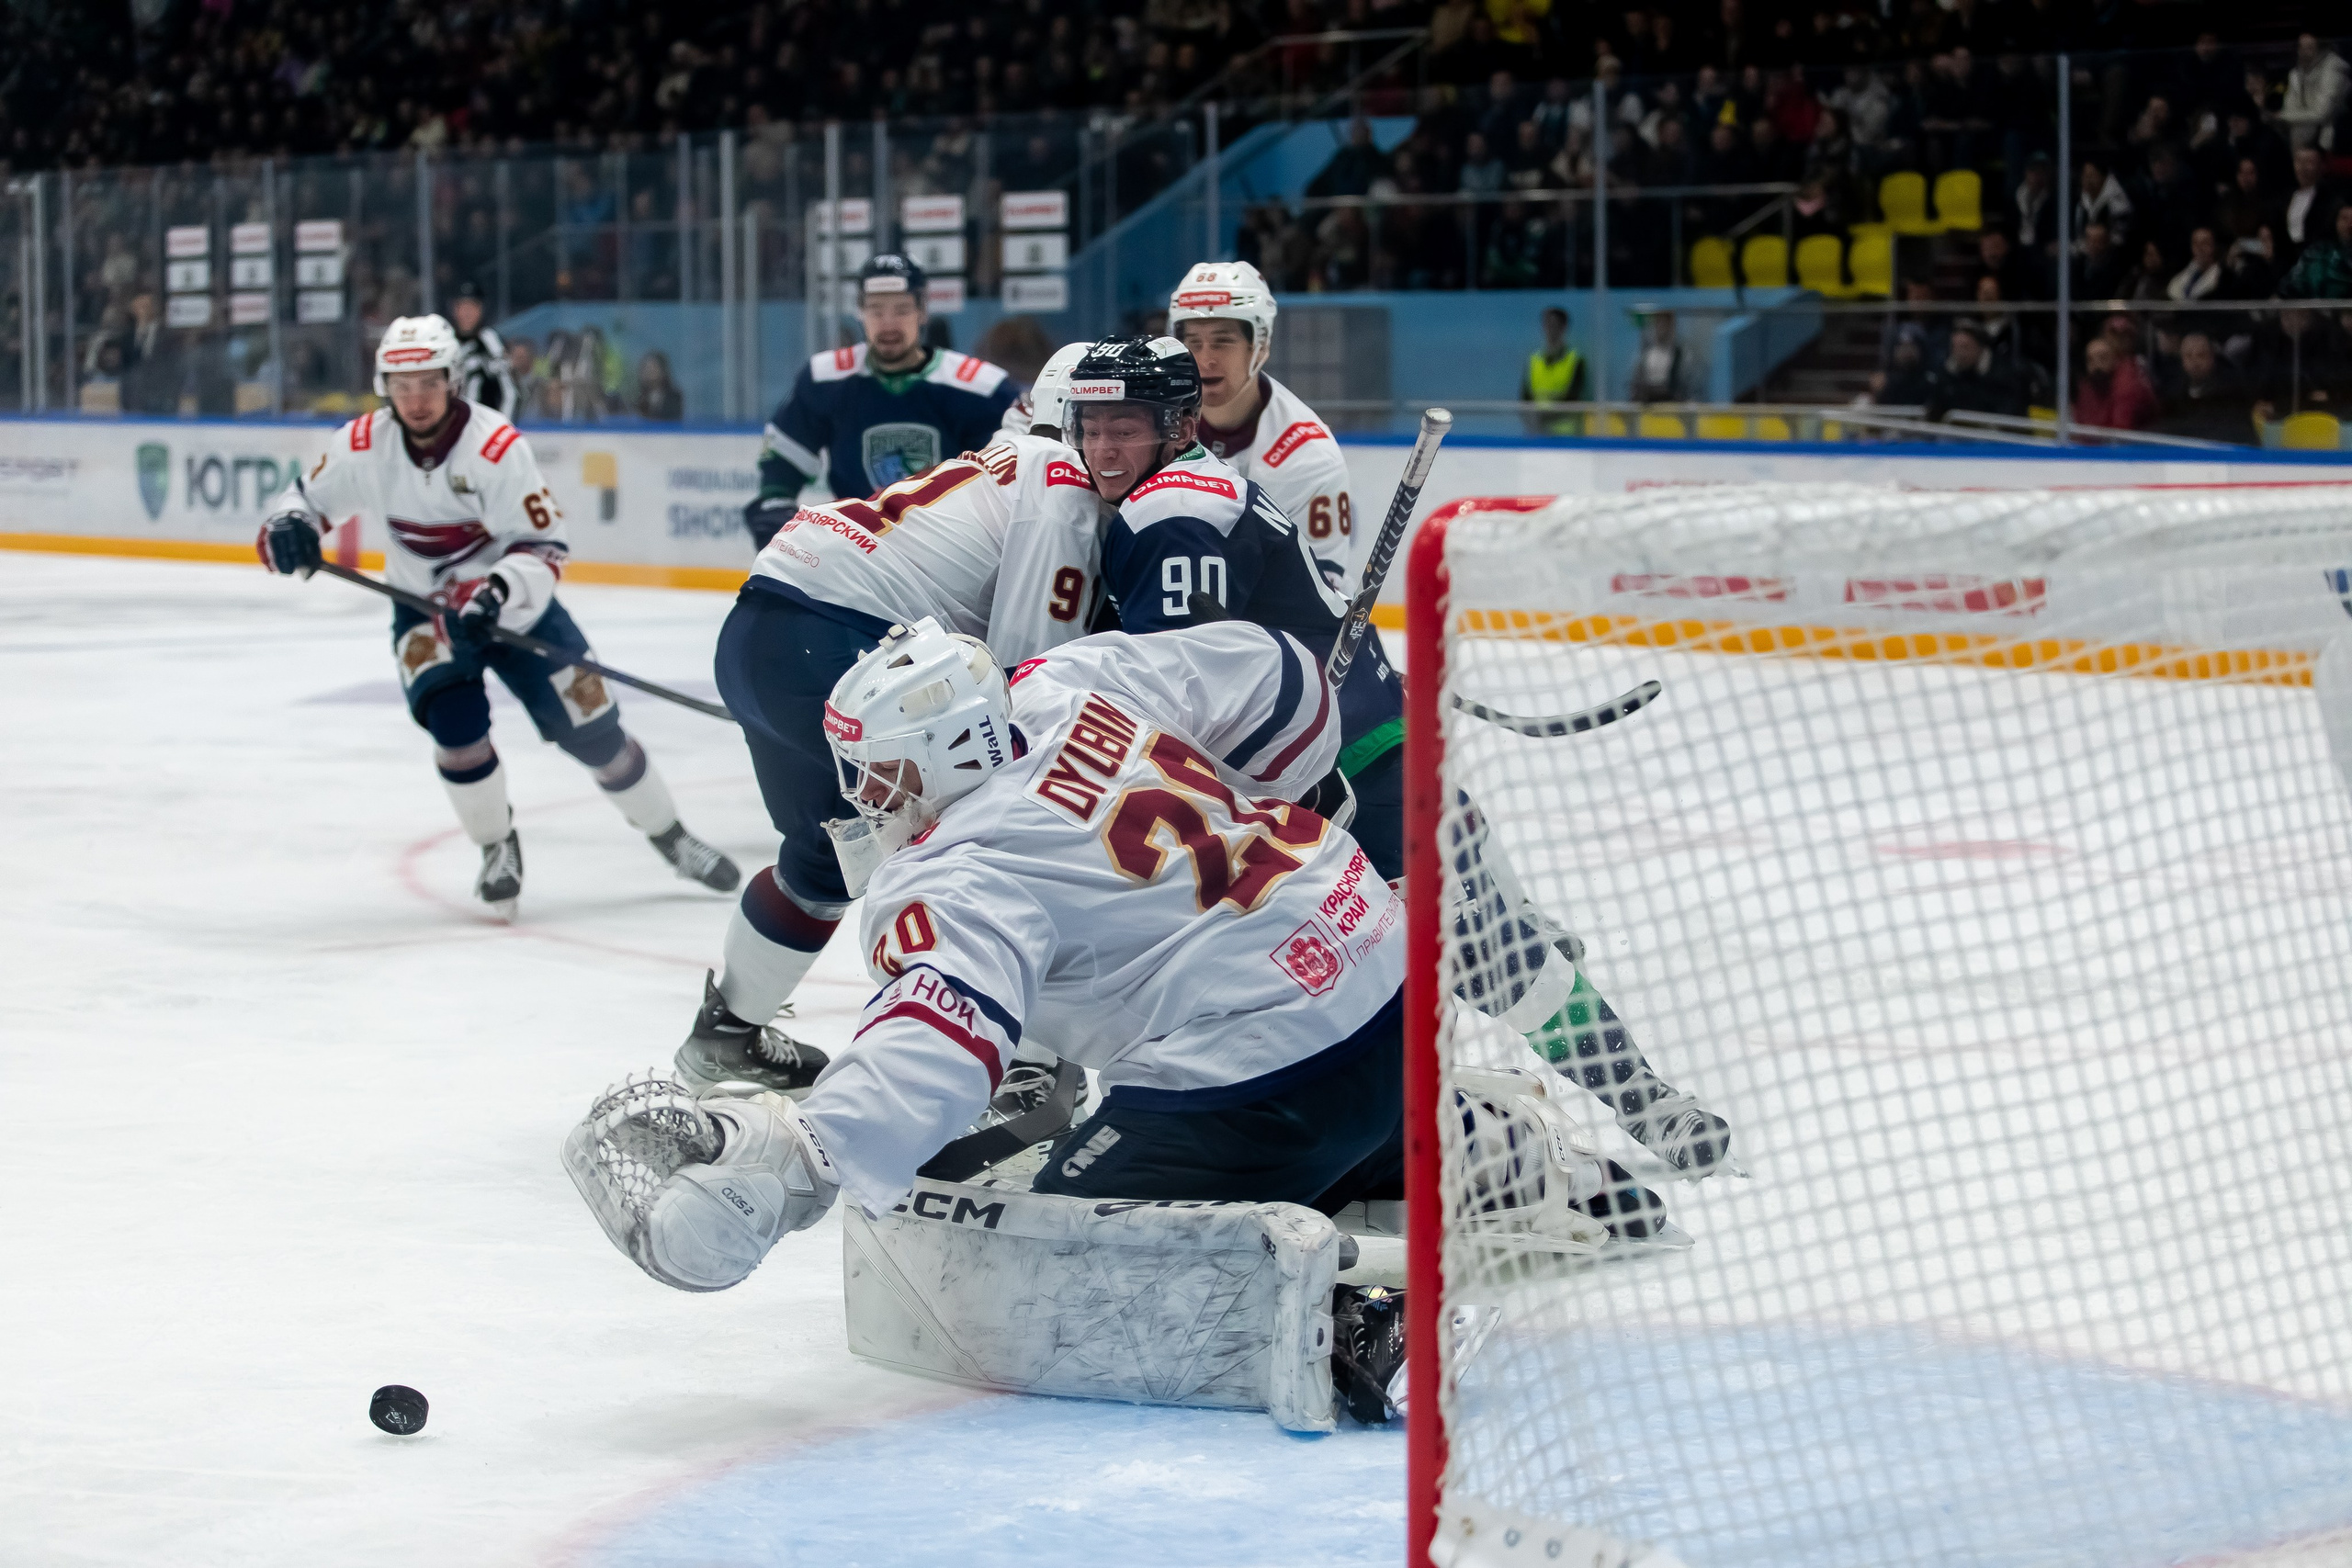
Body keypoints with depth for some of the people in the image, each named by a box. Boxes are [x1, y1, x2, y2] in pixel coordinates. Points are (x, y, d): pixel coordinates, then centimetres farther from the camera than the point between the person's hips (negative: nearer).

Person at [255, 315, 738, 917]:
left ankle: (673, 839, 16)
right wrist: (288, 528, -21)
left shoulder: (497, 448, -26)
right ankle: (499, 849, 3)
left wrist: (499, 591, -42)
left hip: (510, 600, -2)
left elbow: (544, 546, -25)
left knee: (588, 723, -5)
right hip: (425, 608, 2)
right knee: (454, 724, -21)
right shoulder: (364, 445, -15)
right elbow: (310, 496, 1)